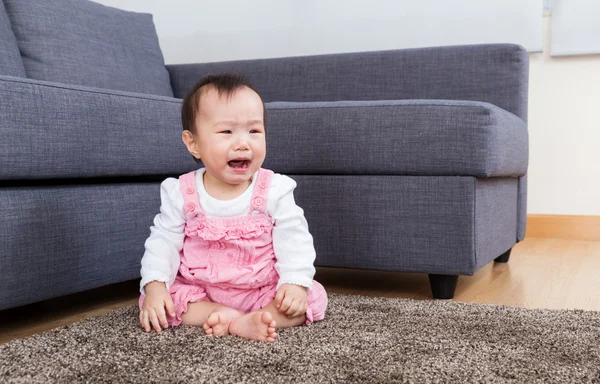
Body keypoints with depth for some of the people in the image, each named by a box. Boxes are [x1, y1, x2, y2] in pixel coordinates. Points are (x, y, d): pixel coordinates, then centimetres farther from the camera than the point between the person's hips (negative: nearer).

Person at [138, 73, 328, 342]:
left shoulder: (274, 190, -10)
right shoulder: (181, 193, -8)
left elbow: (294, 241, -11)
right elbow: (164, 241, -5)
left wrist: (296, 283, -26)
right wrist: (155, 286, -20)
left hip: (262, 291, 0)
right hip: (199, 292, 1)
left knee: (315, 297, -19)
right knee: (151, 300, -19)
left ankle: (245, 322, -34)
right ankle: (228, 316, -28)